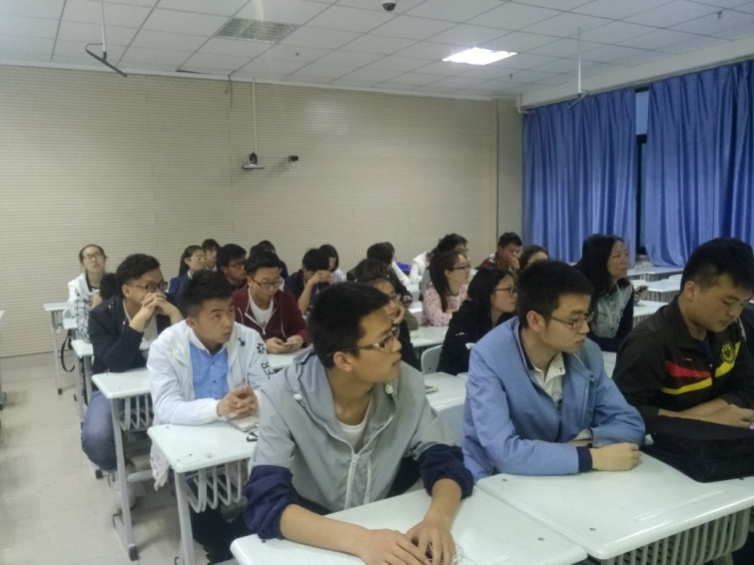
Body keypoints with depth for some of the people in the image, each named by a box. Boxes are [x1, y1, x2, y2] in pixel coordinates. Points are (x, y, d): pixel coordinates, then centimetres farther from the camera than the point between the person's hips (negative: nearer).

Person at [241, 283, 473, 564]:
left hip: (387, 533, 3)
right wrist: (358, 539, -39)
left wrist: (437, 519, -28)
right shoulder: (283, 398, -21)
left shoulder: (407, 383, -11)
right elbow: (266, 505, -26)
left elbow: (446, 463, -8)